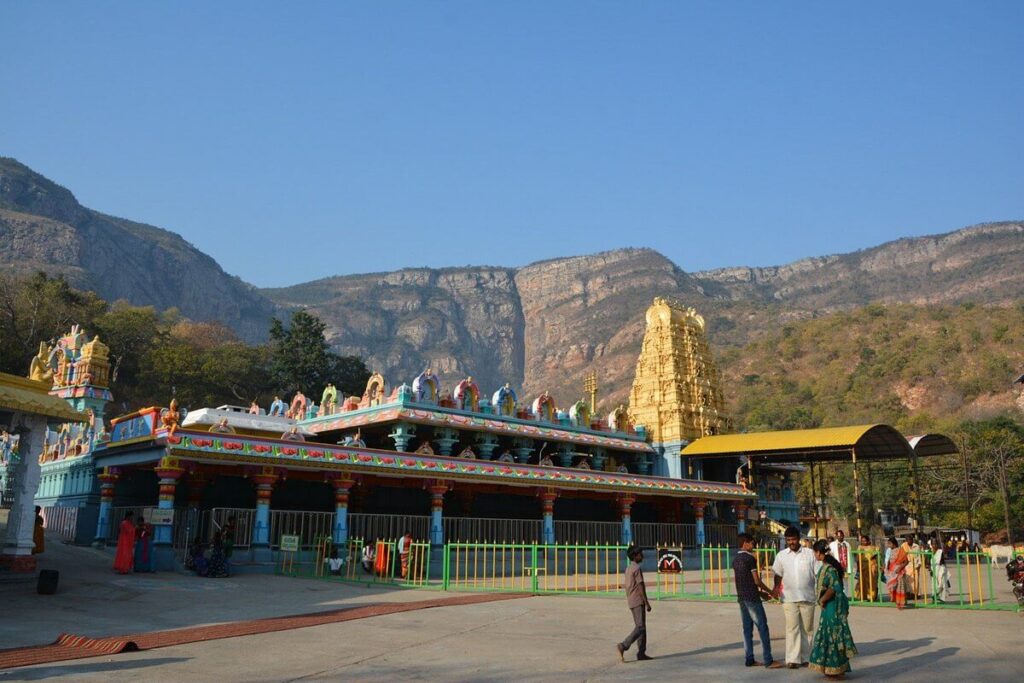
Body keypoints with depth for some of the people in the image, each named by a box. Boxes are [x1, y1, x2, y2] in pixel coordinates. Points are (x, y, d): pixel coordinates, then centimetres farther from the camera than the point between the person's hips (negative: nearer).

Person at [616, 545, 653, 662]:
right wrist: (647, 603, -15)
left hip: (631, 602, 9)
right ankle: (623, 646, -20)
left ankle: (641, 653, 7)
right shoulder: (637, 569, -14)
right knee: (640, 627, -11)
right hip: (638, 602, -9)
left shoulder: (628, 569, 14)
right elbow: (641, 587, -17)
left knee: (641, 627, 9)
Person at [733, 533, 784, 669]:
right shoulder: (750, 558, -13)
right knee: (763, 628, -3)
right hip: (752, 598, -8)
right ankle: (768, 660, -2)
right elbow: (756, 581, -14)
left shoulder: (736, 559, 11)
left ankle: (749, 659, 11)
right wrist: (769, 591, 2)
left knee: (747, 628, 10)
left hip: (741, 597, 8)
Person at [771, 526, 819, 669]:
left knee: (807, 629, 9)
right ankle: (793, 659, -5)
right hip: (789, 598, 0)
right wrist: (776, 587, -8)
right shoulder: (781, 556, 4)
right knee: (792, 628, -5)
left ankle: (805, 657, 20)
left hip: (807, 597, 0)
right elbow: (778, 575, 9)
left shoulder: (810, 553, 1)